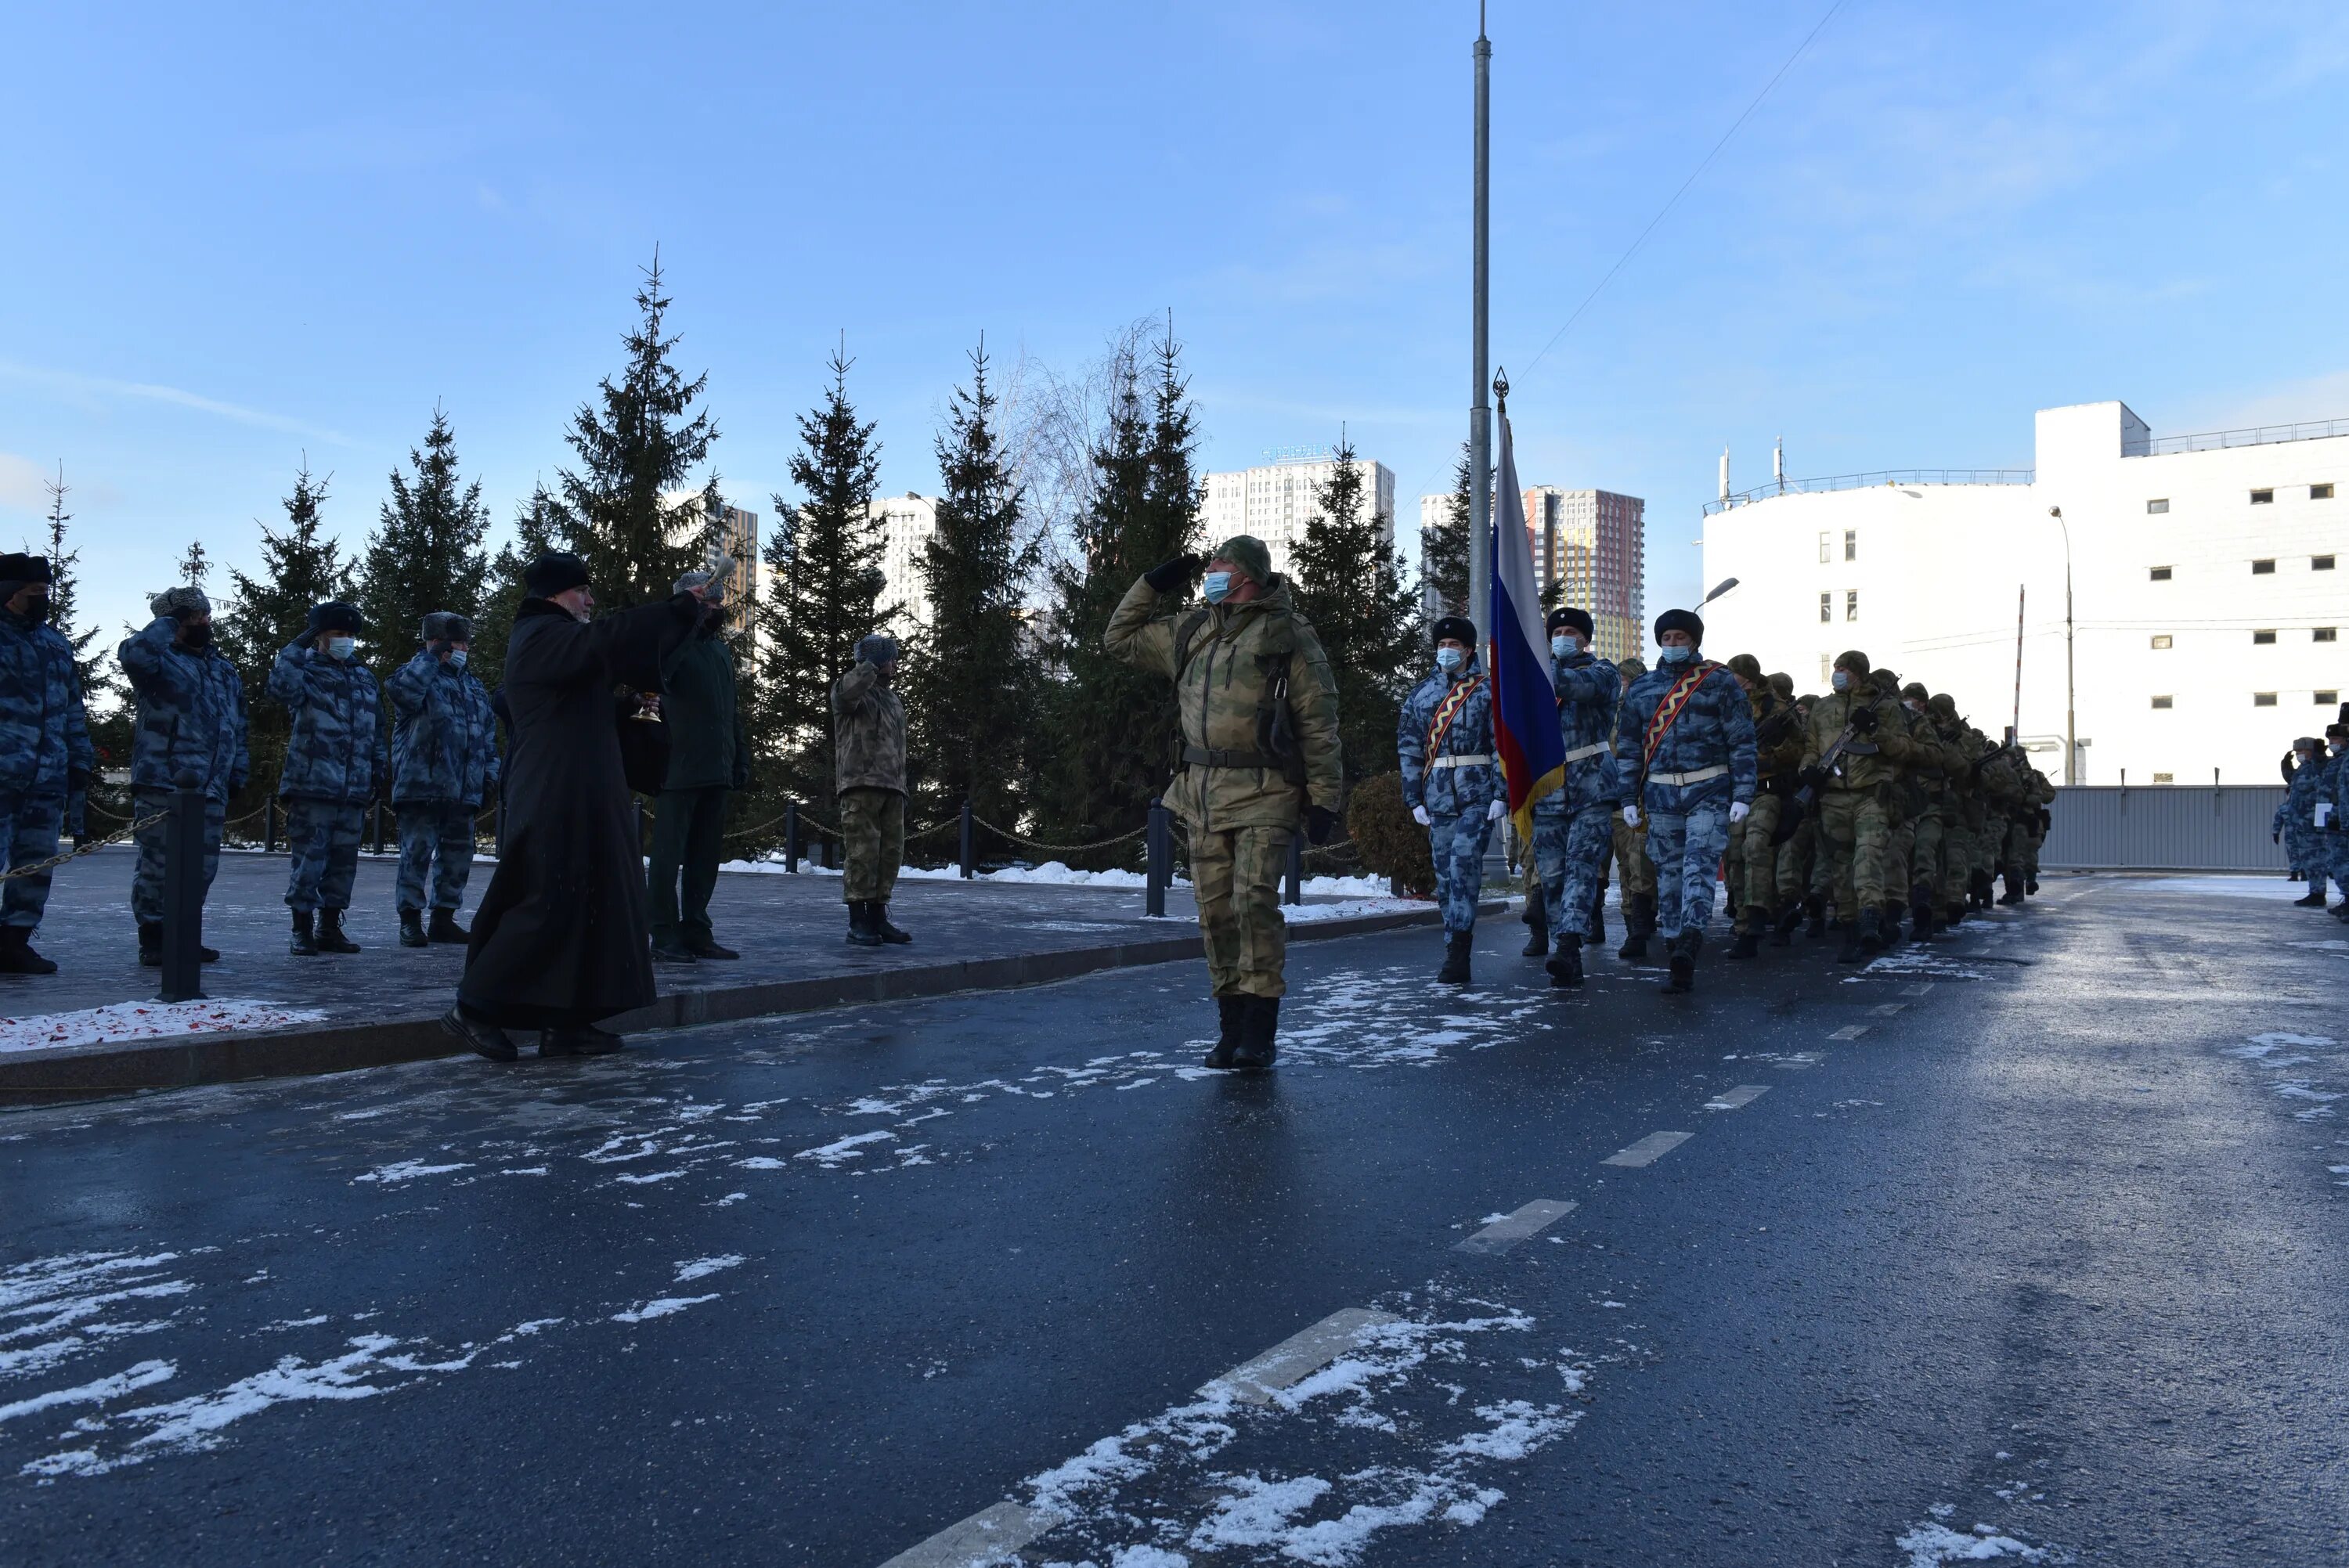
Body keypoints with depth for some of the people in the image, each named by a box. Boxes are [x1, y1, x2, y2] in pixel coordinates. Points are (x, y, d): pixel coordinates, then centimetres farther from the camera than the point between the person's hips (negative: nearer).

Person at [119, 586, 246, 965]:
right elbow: (132, 653, -26)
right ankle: (153, 938, 5)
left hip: (211, 790, 6)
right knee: (158, 863, -3)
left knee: (203, 867, 8)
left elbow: (238, 729, 23)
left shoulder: (226, 671, 20)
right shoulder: (160, 661, 1)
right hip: (162, 783, -6)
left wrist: (236, 776, 16)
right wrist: (167, 623, -11)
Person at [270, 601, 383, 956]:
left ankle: (330, 928, 19)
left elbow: (376, 732, 22)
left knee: (344, 860, 9)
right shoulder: (307, 671, 1)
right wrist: (297, 646, -19)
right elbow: (281, 686, -24)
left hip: (355, 790, 6)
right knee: (308, 858, -5)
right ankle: (302, 930, 3)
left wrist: (378, 772, 18)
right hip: (312, 784, -6)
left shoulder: (365, 677, 18)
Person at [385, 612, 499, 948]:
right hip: (421, 786, -6)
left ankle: (443, 919, 19)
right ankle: (410, 921, 3)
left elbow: (488, 735, 23)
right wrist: (431, 657, -17)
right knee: (417, 853, -4)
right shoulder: (418, 674, 0)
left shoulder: (475, 687, 20)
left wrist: (490, 772, 14)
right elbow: (400, 689, -26)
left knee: (458, 855, 9)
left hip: (464, 791, 7)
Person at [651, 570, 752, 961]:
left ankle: (696, 932, 17)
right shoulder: (675, 641, -5)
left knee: (706, 856, 10)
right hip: (680, 771, -7)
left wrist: (742, 759, 18)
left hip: (717, 772, 7)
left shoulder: (721, 650, 19)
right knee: (669, 855, -2)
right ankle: (665, 938, 2)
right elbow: (656, 670, -28)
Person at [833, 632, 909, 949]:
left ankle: (878, 918, 14)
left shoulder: (893, 699, 26)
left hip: (892, 786, 8)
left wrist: (902, 786, 22)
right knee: (862, 851, -10)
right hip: (860, 783, -8)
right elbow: (849, 690, -26)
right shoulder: (850, 689, 2)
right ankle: (858, 922, -6)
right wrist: (873, 663, -15)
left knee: (890, 852, 6)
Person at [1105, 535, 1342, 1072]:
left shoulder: (1288, 635, -2)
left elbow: (1319, 725, -4)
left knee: (1254, 901, -14)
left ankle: (1260, 1029, -6)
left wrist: (1323, 799, -9)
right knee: (1215, 909, 6)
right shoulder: (1191, 633, 16)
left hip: (1263, 792, -6)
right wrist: (1151, 585, 17)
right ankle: (1232, 1024, 14)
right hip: (1203, 790, 6)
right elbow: (1120, 639, 27)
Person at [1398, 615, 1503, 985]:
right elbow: (1408, 749, 12)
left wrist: (1502, 795, -8)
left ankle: (1457, 951, -16)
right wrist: (1414, 799, 6)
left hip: (1478, 796, -4)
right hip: (1438, 799, 4)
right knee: (1446, 877, 5)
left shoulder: (1488, 692, 3)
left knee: (1464, 865, -18)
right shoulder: (1420, 695, 13)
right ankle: (1457, 956, 12)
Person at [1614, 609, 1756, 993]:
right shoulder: (1640, 689, 12)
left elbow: (1742, 741, 0)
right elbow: (1628, 747, 14)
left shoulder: (1720, 683, 3)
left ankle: (1689, 940, -34)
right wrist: (1629, 799, 7)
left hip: (1709, 792, -3)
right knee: (1669, 874, 3)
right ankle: (1680, 966, 8)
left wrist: (1743, 794, -7)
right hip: (1660, 795, 3)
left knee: (1700, 864, -19)